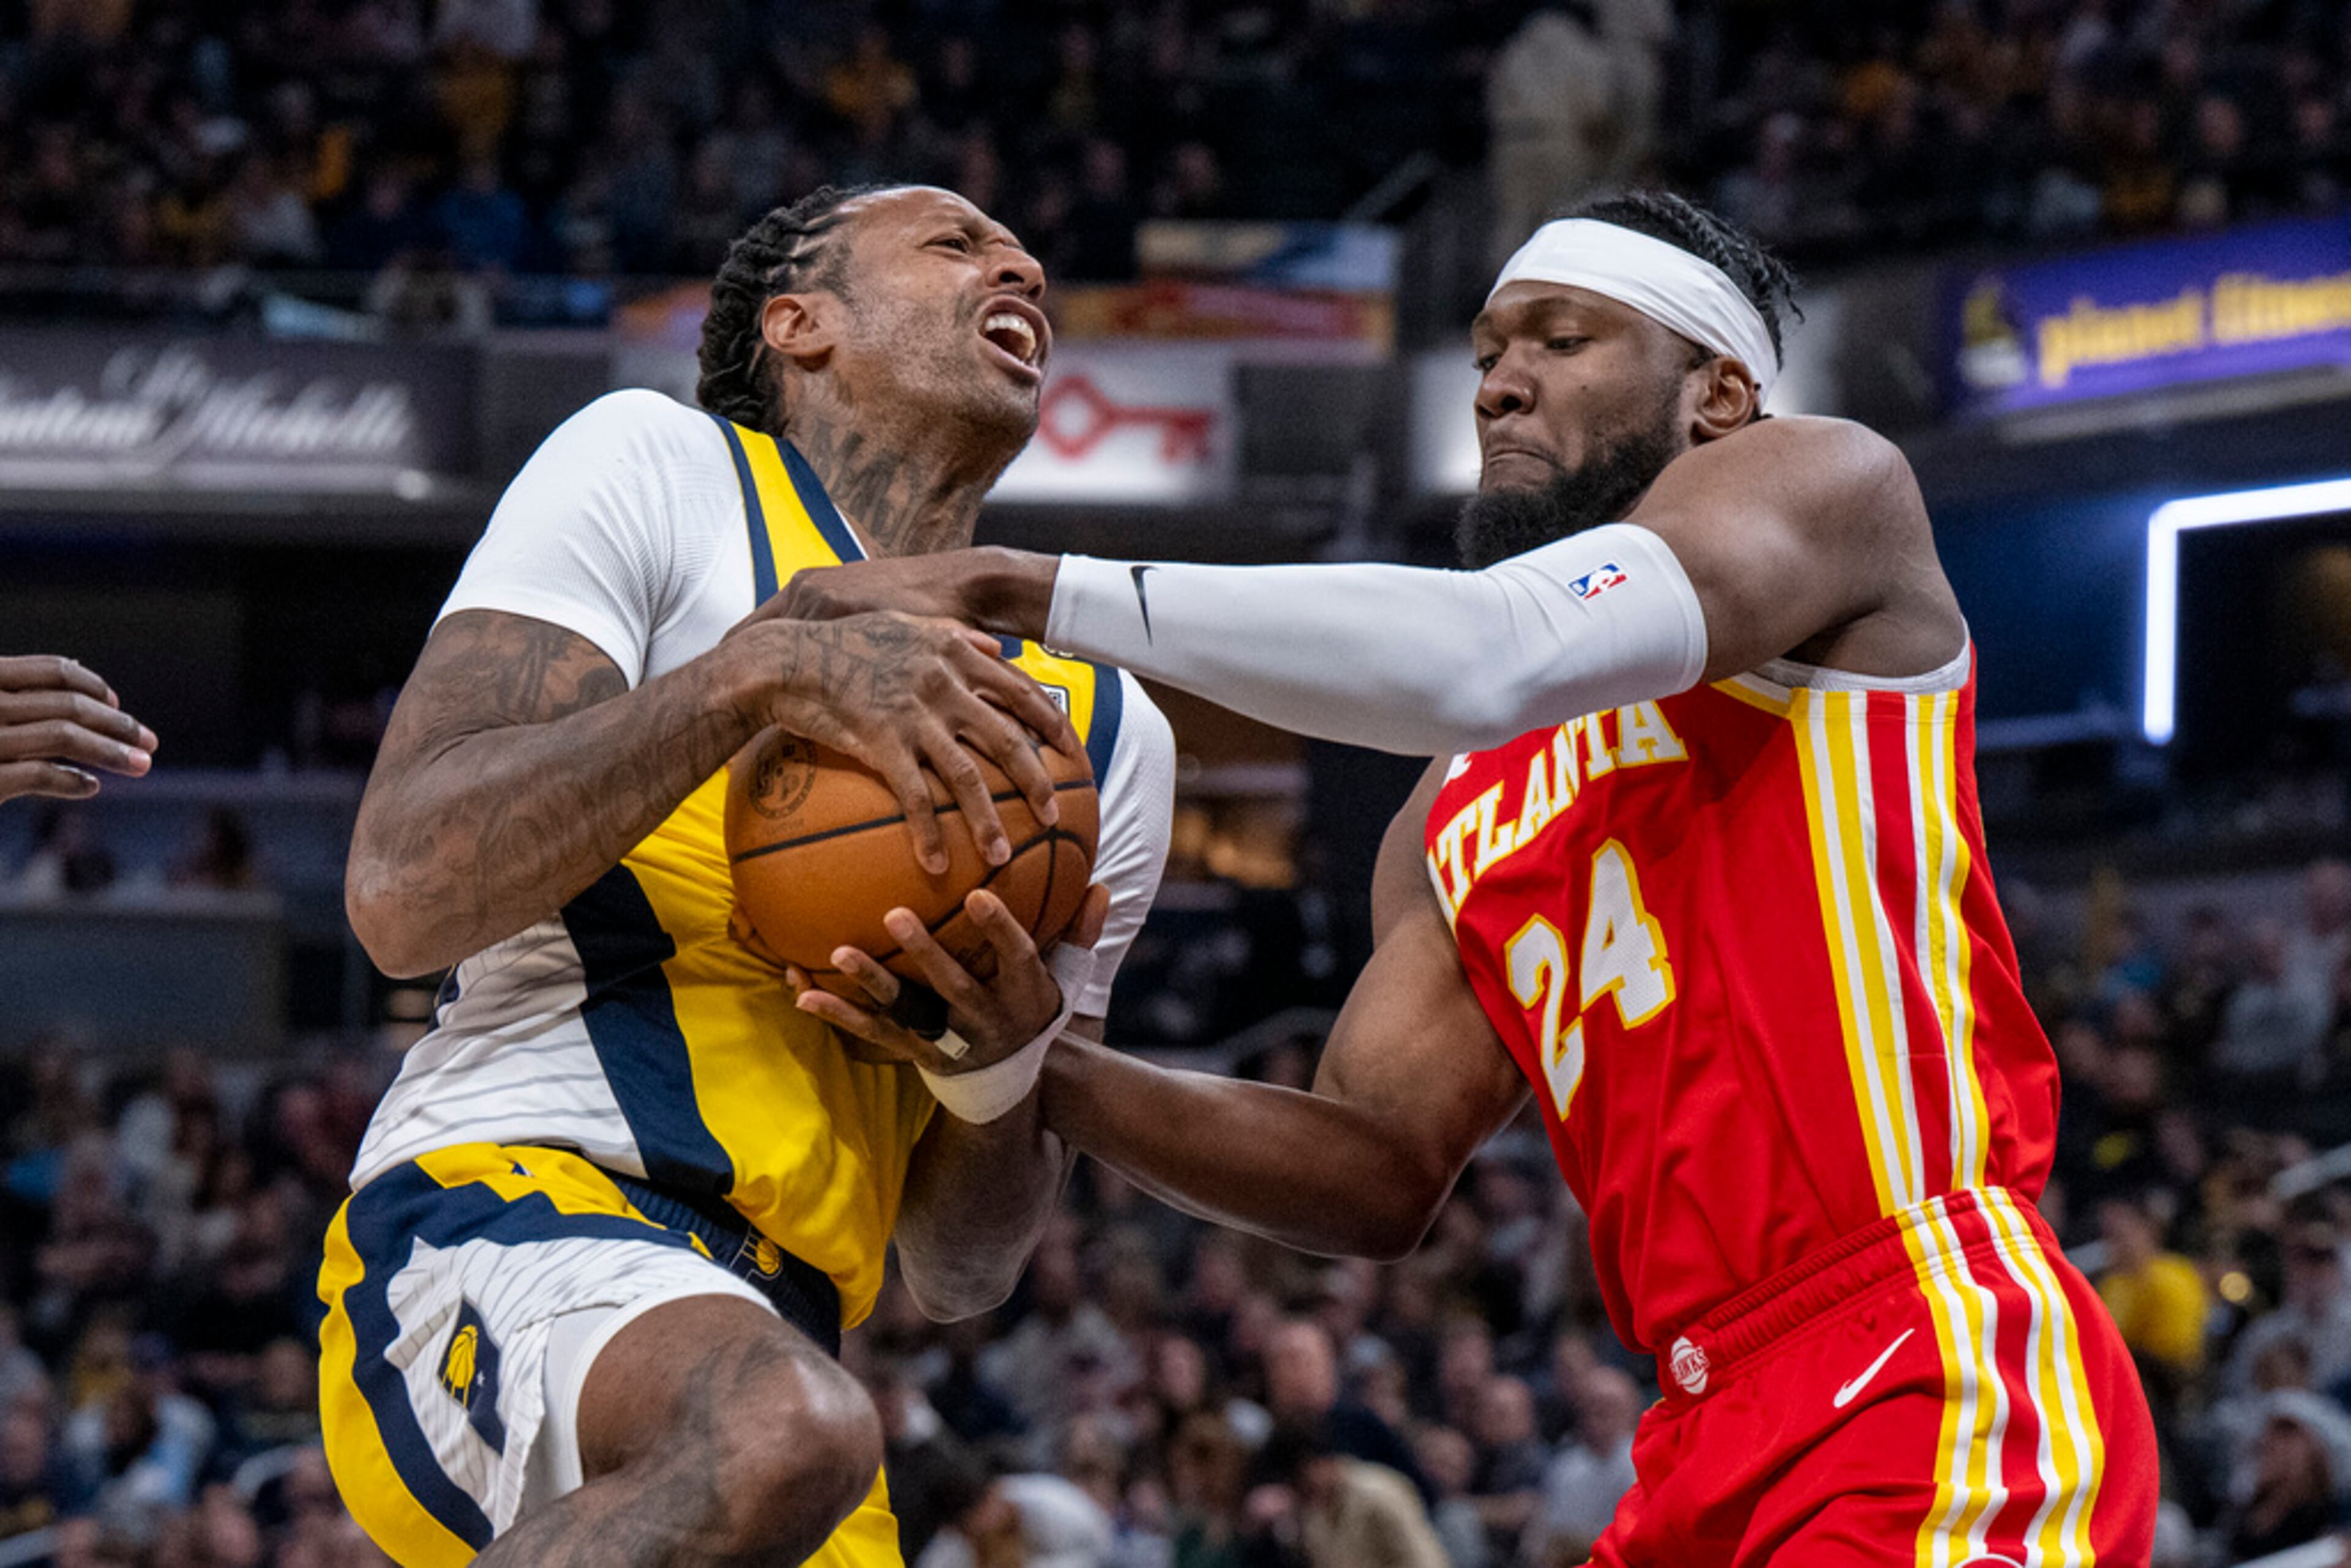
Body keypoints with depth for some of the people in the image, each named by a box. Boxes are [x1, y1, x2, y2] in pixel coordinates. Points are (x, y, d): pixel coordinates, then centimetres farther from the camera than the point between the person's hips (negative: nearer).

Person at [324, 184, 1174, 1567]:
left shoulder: (1102, 733, 20)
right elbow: (402, 894, -10)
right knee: (778, 1426, -37)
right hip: (506, 1206, -7)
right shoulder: (657, 468, 4)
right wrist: (758, 675, -17)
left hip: (771, 1330, 7)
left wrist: (1001, 1068, -4)